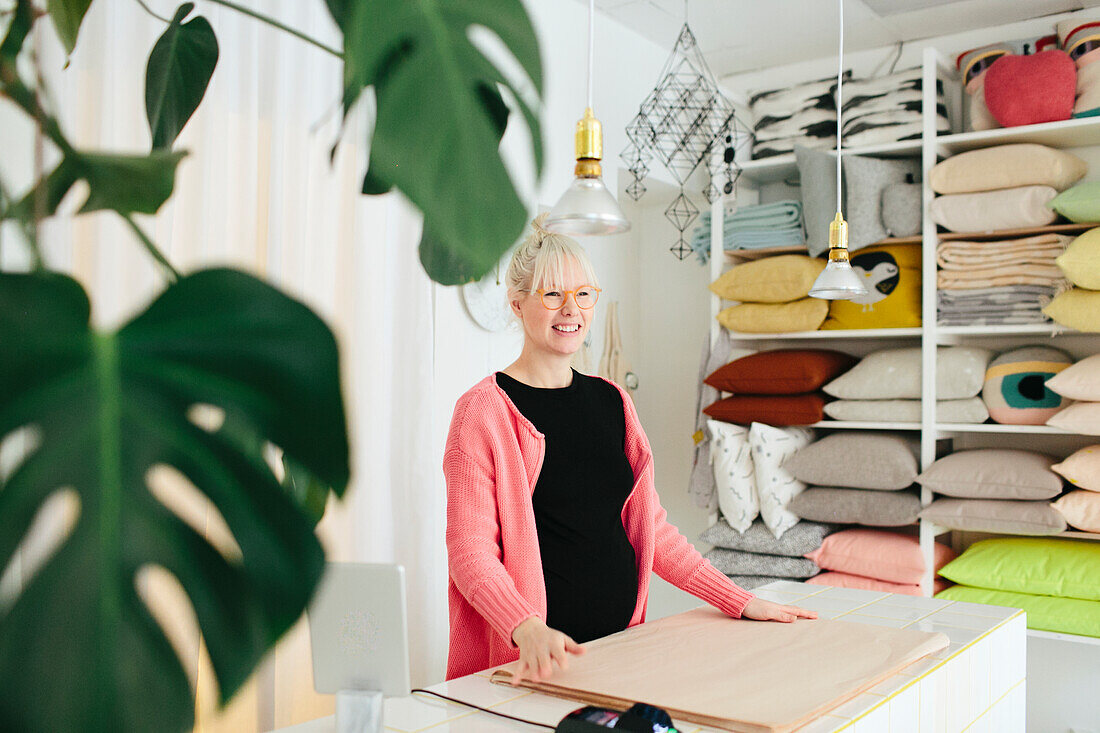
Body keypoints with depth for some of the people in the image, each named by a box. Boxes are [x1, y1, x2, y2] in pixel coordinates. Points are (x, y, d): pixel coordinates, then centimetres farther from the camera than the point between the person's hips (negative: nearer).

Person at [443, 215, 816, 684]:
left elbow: (650, 527, 14)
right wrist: (528, 628, -31)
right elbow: (470, 552, -14)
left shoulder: (611, 401, 11)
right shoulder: (485, 410, -8)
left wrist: (740, 602, 8)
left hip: (620, 639, 5)